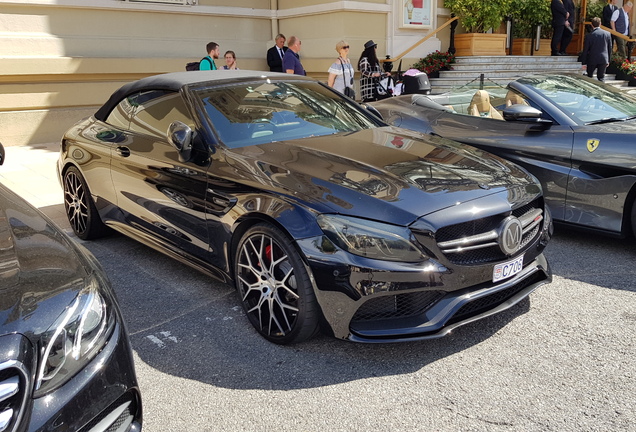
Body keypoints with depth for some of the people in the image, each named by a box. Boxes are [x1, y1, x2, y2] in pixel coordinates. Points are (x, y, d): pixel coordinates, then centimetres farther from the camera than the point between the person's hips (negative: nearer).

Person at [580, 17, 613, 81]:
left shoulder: (589, 35, -9)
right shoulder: (607, 34, 0)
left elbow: (585, 50, -6)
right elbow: (610, 48, 7)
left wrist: (584, 62, 2)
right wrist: (608, 60, 17)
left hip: (592, 60, -2)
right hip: (603, 59, 2)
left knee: (589, 76, 15)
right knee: (601, 77, 6)